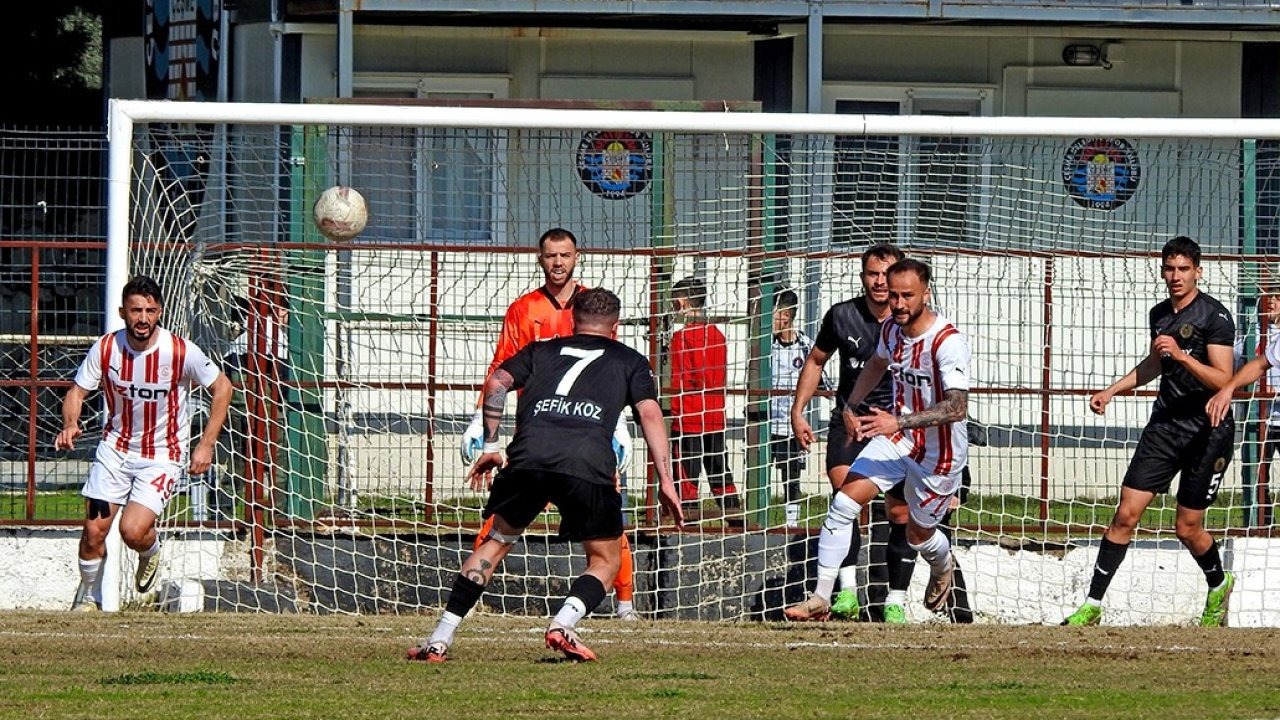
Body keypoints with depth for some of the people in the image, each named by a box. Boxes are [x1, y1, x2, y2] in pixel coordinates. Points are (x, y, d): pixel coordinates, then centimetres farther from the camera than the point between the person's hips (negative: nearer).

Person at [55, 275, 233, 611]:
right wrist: (70, 425, -23)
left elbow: (222, 388, -6)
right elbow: (77, 391, -1)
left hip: (163, 454, -3)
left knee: (133, 530, -19)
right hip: (116, 447, 3)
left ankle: (151, 552, 18)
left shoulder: (181, 352, -18)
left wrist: (206, 445, -10)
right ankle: (88, 598, 22)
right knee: (94, 529, -3)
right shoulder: (105, 348, -11)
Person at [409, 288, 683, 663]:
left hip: (529, 454, 2)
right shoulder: (629, 360, 27)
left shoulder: (543, 351, 32)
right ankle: (563, 622, -13)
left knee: (497, 541, 21)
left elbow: (497, 382, 16)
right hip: (589, 462, -2)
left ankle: (440, 639, 12)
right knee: (605, 560, 16)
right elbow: (649, 411, 12)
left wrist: (490, 446, 21)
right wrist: (665, 481, 7)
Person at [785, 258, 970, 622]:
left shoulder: (948, 342, -27)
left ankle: (943, 566, 51)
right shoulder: (892, 329, -4)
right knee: (843, 503, -13)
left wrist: (899, 421, -46)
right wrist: (851, 405, 12)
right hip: (896, 440, 6)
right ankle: (821, 599, -9)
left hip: (940, 451, -6)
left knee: (919, 534, 13)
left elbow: (957, 407, -38)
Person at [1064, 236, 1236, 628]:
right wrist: (1111, 390, 24)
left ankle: (1219, 585, 33)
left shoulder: (1215, 316, -12)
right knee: (1126, 514, -4)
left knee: (1187, 529, 2)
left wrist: (1181, 356, -28)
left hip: (1208, 431, -6)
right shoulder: (1160, 313, 9)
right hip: (1165, 423, 6)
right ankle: (1092, 606, -3)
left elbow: (1223, 380, -17)